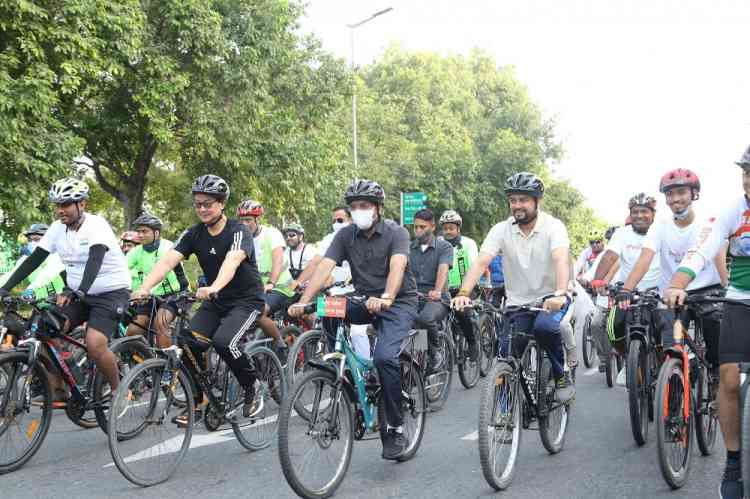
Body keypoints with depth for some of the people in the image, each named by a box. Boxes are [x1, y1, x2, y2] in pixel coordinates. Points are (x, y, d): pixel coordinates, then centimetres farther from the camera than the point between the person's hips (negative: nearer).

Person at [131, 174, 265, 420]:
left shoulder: (238, 232, -18)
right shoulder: (194, 234, -3)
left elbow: (232, 261, -39)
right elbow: (168, 260, -17)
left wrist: (213, 288, -58)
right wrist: (144, 288, -33)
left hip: (246, 300, -5)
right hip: (216, 301, 6)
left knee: (223, 341, -28)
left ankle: (252, 389, -3)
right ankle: (197, 402, 3)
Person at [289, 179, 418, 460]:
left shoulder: (396, 233, -11)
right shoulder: (346, 235, 0)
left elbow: (397, 266, -30)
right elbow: (324, 267, -13)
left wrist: (386, 298, -49)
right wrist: (303, 301, -28)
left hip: (399, 302, -5)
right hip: (364, 300, 5)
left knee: (384, 356, -26)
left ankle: (396, 429, -11)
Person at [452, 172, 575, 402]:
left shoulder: (553, 226, -12)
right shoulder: (501, 230, -5)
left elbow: (561, 260, -29)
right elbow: (481, 262, -17)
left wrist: (559, 294, -48)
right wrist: (463, 293, -34)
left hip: (551, 299, -3)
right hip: (517, 303, 3)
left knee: (544, 326, -34)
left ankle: (561, 376, -9)